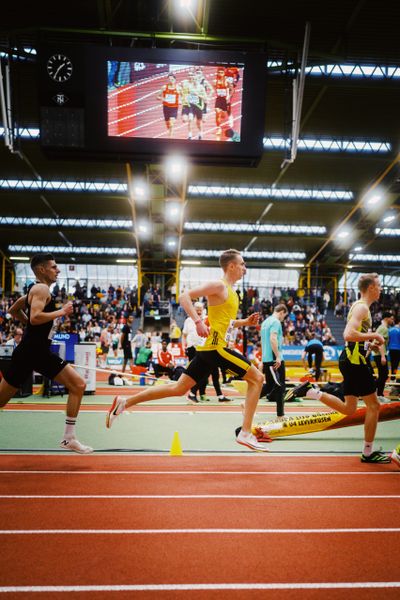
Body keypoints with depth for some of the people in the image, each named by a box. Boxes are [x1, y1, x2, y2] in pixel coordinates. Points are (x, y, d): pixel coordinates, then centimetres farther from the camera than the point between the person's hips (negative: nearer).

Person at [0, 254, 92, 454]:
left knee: (78, 385, 1)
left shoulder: (36, 289, 17)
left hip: (42, 352, 9)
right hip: (28, 352, -9)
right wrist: (61, 312, -18)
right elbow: (35, 317, -29)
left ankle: (68, 438, 4)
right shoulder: (41, 288, -12)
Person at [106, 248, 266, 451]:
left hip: (210, 348, 9)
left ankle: (124, 402, 13)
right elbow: (184, 296, -16)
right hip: (216, 346, -9)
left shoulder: (230, 292, 21)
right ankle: (245, 433, -3)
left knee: (178, 388, 10)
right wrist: (198, 322, -26)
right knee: (256, 378, -4)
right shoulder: (218, 285, -8)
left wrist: (245, 322, 17)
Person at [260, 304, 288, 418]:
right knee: (279, 387, 0)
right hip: (275, 359, -9)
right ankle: (280, 415, 5)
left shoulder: (265, 322, 17)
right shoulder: (276, 322, -11)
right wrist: (278, 357, -22)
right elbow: (273, 339, -23)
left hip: (266, 359, 9)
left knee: (269, 387, 14)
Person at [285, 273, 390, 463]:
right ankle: (368, 453, 10)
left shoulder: (359, 306, 18)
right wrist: (374, 335, -16)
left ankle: (311, 391, 6)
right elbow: (348, 334, -27)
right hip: (355, 362, -10)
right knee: (374, 405, 0)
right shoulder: (362, 307, -13)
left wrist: (371, 343, 14)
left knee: (348, 409, 13)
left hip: (350, 360, 10)